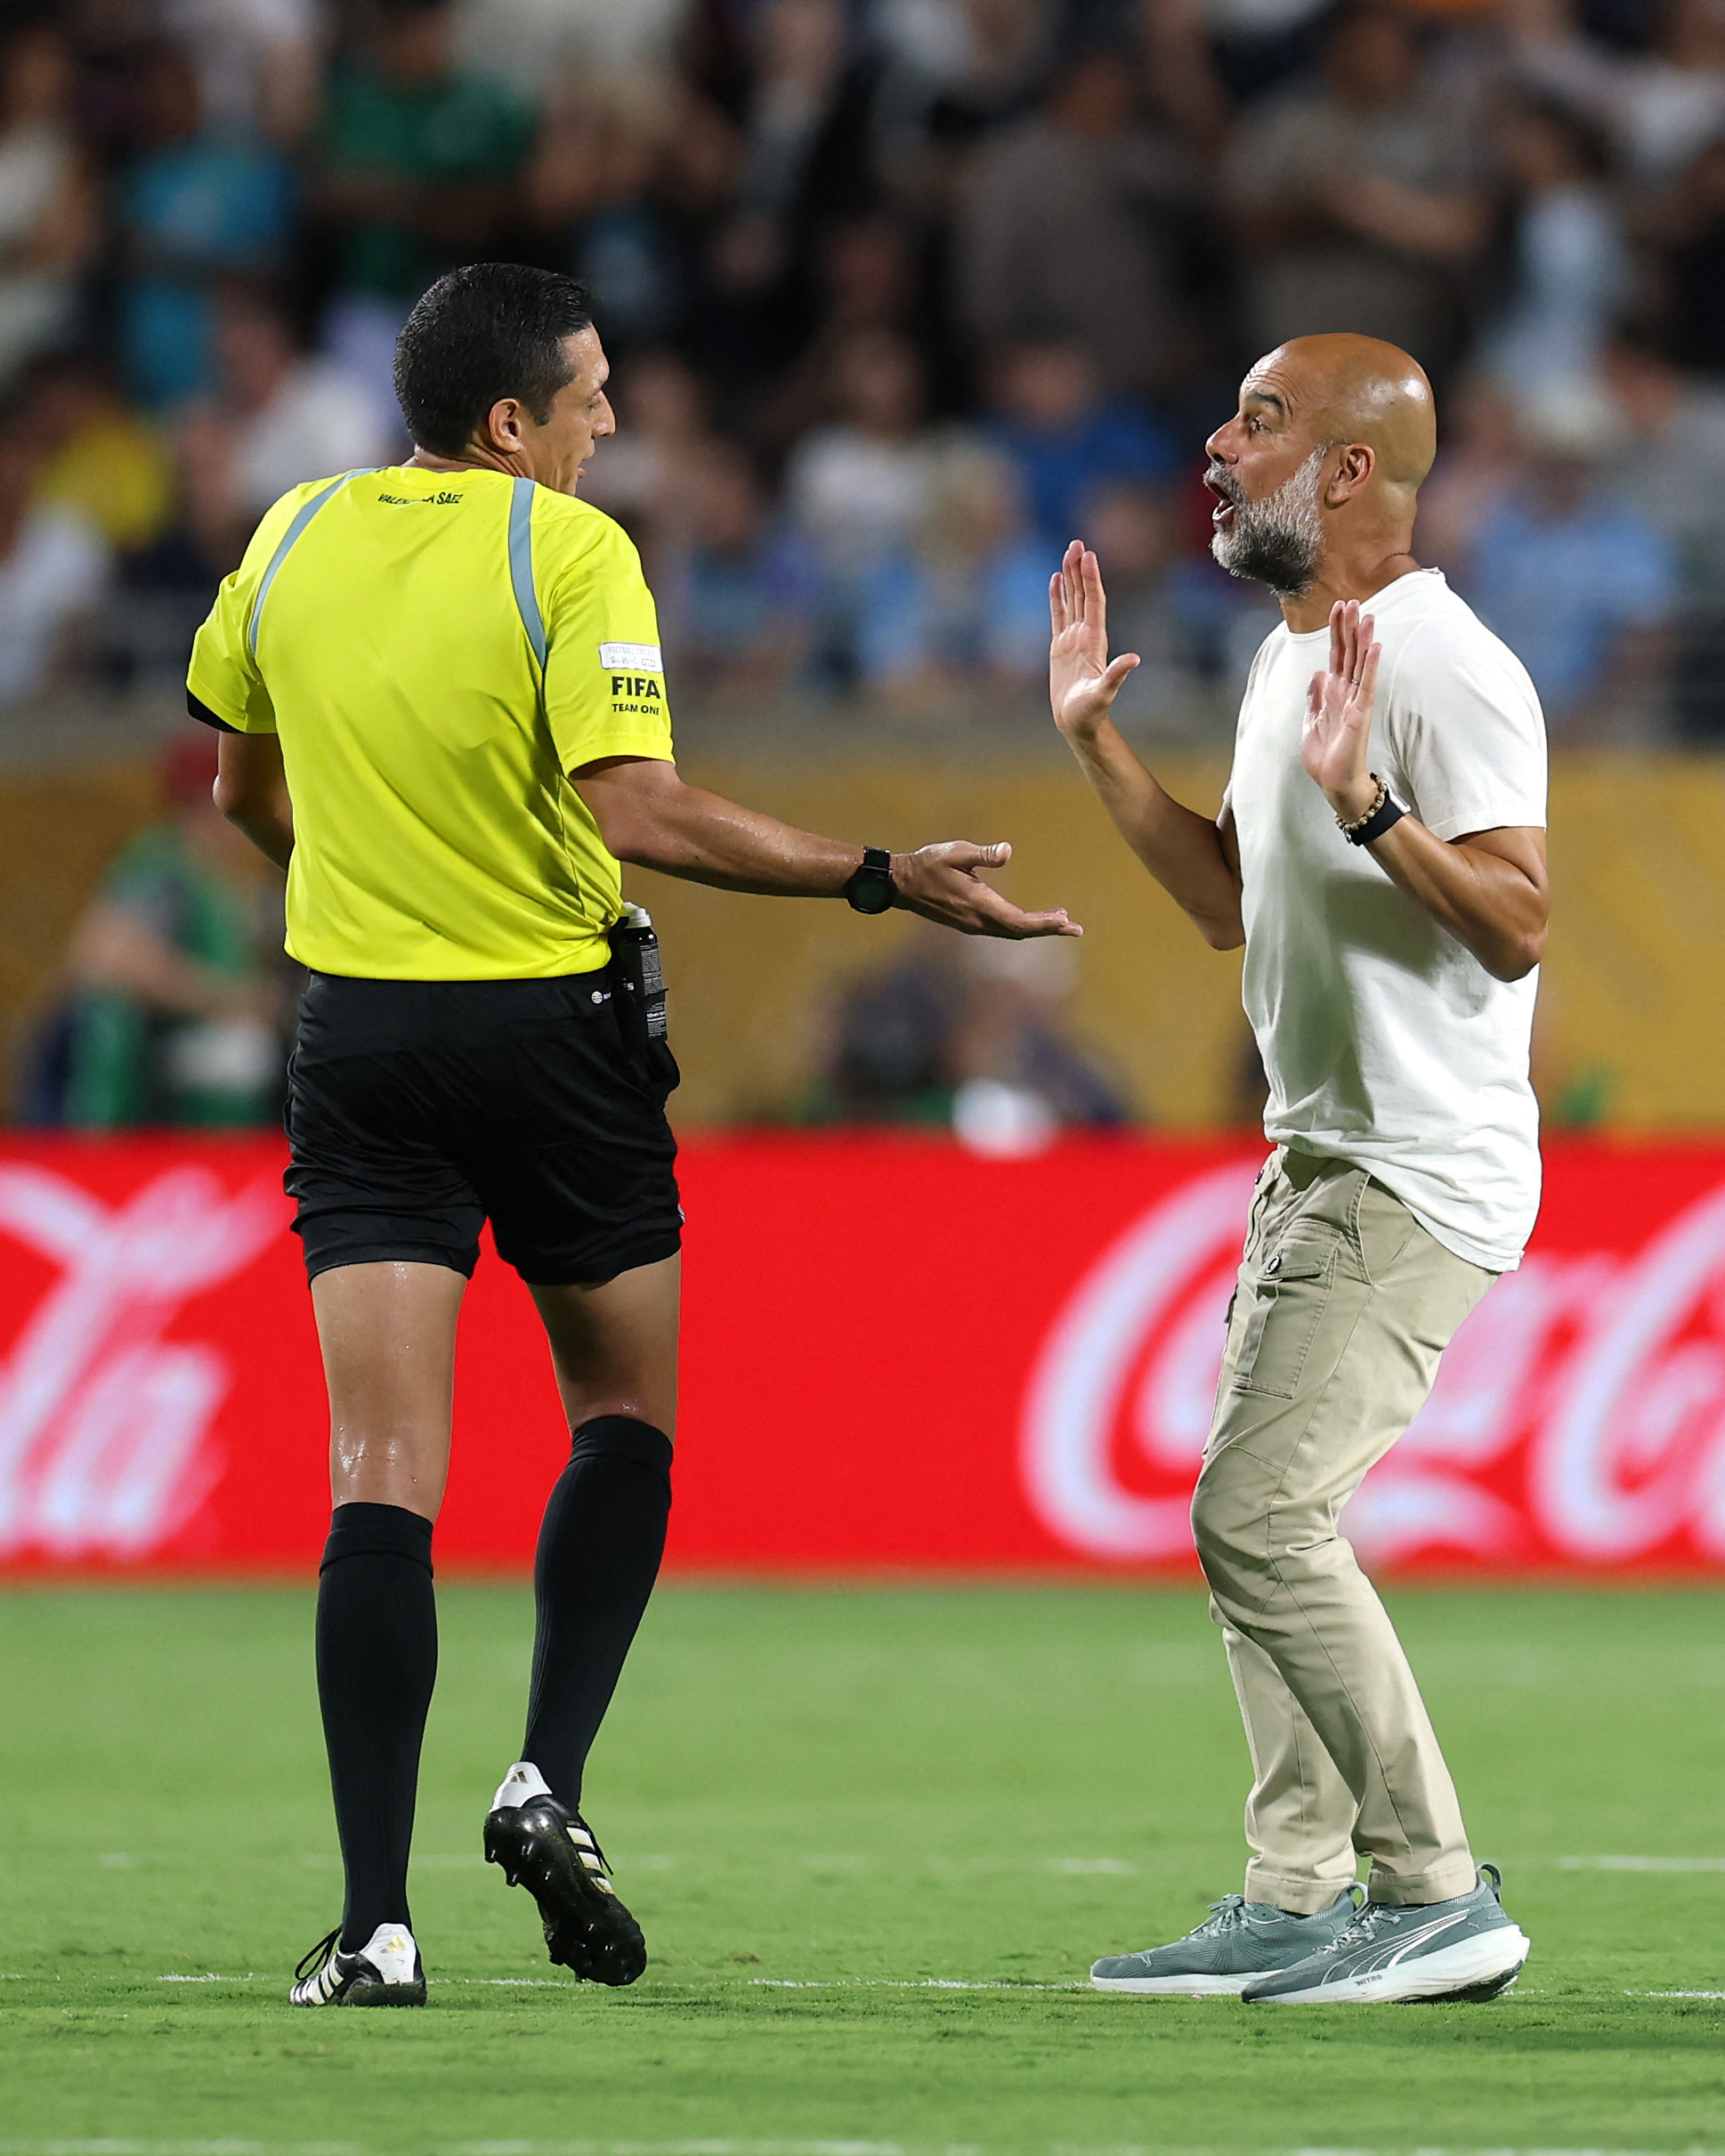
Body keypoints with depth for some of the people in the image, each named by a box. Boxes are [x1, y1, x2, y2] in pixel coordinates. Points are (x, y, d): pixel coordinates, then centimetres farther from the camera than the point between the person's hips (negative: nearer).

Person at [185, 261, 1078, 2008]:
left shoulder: (294, 539, 4)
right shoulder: (571, 553, -10)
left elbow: (247, 791, 17)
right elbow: (637, 813, -20)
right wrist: (881, 880, -16)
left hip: (360, 1034, 3)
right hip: (556, 1037, -3)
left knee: (382, 1472, -3)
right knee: (627, 1417, 18)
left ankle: (374, 1919, -12)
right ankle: (549, 1779, 1)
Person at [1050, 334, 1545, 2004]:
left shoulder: (1444, 667, -17)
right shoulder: (1287, 657, 15)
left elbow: (1515, 925, -24)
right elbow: (1230, 905, 26)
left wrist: (1363, 801, -34)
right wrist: (1096, 743, 20)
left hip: (1419, 1175, -10)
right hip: (1319, 1160, 10)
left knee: (1258, 1513, -15)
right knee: (1257, 1520, 10)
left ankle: (1440, 1896, -10)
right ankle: (1298, 1902, 15)